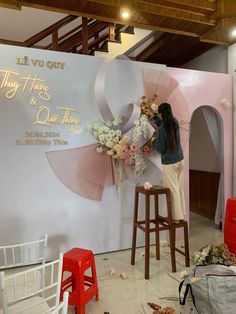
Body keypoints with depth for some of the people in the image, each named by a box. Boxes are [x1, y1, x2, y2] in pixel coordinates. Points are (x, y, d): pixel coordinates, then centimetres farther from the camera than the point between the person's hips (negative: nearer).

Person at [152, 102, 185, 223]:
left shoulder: (161, 129, -19)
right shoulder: (175, 123, 1)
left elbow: (161, 149, -14)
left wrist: (154, 142, 5)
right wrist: (154, 116, 28)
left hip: (169, 163, -7)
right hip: (180, 160, 7)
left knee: (173, 189, 3)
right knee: (179, 188, 15)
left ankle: (176, 217, 14)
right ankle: (181, 214, 27)